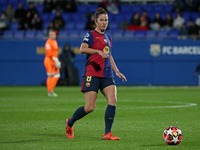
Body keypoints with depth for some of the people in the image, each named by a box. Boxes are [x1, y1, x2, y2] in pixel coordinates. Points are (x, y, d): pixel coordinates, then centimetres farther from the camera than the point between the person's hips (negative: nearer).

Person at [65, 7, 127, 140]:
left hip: (107, 75, 6)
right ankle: (70, 123, 18)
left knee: (113, 99, -16)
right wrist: (98, 51, -31)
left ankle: (107, 133, -13)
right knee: (90, 107, -9)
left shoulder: (108, 38, 20)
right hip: (92, 74, -6)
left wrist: (117, 71, 23)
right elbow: (83, 49, -19)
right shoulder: (91, 35, -2)